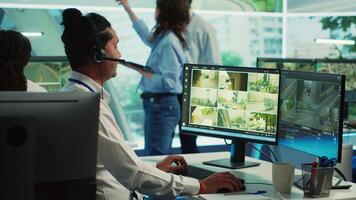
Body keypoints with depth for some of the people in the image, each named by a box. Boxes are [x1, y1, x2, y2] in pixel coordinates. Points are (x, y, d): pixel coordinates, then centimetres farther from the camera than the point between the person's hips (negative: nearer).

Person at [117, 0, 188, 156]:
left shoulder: (169, 41, -17)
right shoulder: (163, 37, 10)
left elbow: (168, 82, -21)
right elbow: (146, 35, 34)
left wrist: (143, 72, -15)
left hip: (162, 106, -10)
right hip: (156, 103, 10)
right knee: (155, 155, 13)